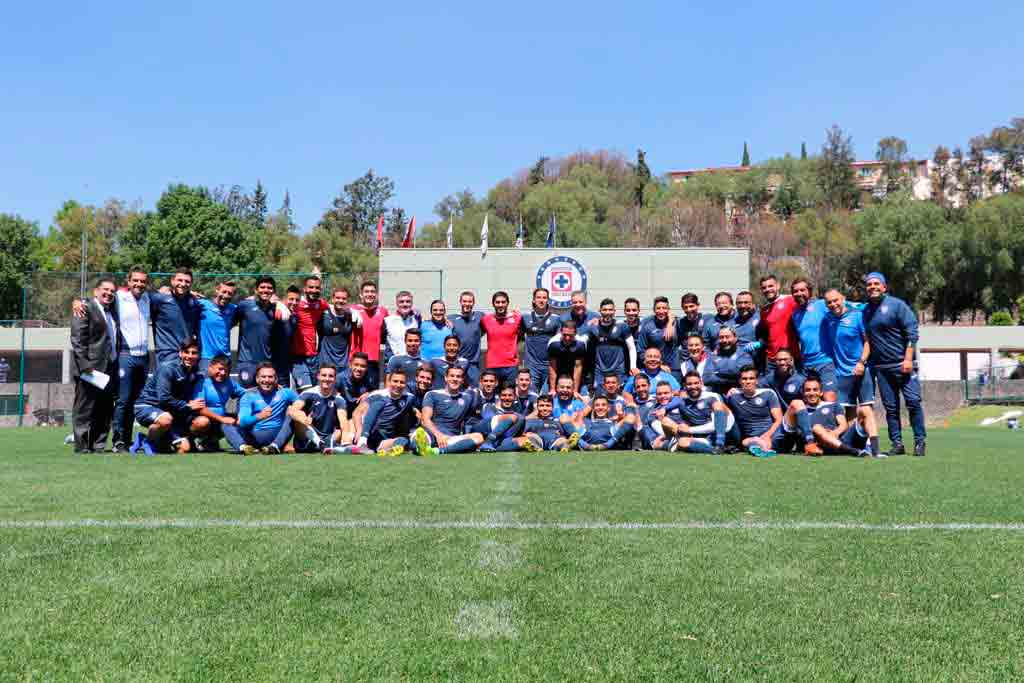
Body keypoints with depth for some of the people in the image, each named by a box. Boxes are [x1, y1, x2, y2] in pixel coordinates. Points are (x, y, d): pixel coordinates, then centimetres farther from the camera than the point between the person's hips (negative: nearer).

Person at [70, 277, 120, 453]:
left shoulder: (112, 311, 19)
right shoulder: (85, 309, -4)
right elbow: (77, 340, -11)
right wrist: (85, 366, -18)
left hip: (109, 370, 8)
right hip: (91, 370, -8)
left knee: (105, 412, 9)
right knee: (85, 412, -2)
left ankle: (99, 447, 15)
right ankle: (82, 449, 2)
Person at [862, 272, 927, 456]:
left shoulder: (897, 305, -1)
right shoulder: (866, 310, 14)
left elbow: (911, 333, -7)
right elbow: (866, 339, 20)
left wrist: (908, 359, -14)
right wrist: (864, 361, 10)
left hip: (902, 364, -5)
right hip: (880, 366, 5)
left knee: (913, 402, -7)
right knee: (890, 407, 6)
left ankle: (919, 441, 3)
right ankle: (897, 443, 12)